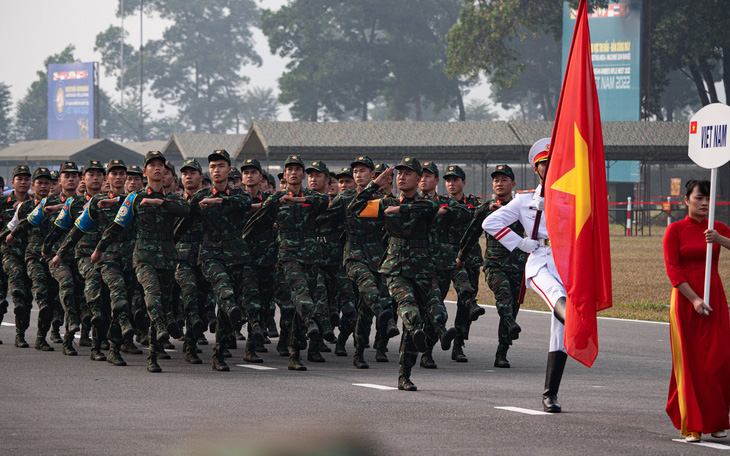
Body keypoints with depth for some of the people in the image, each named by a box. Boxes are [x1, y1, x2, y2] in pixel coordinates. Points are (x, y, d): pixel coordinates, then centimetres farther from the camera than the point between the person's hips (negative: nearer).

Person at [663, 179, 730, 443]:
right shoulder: (675, 230, 0)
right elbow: (672, 269, -7)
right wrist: (694, 299, -17)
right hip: (685, 300, -3)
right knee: (690, 362, -3)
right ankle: (691, 426, 2)